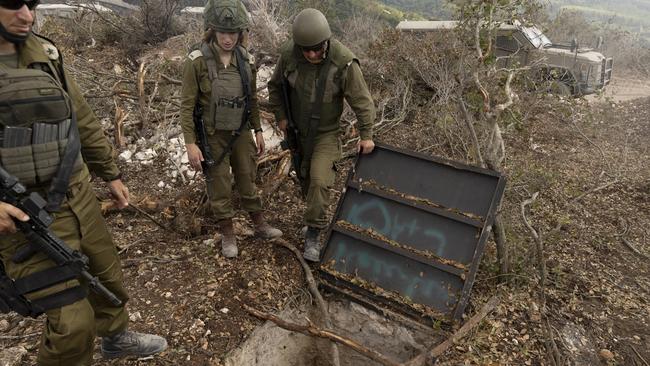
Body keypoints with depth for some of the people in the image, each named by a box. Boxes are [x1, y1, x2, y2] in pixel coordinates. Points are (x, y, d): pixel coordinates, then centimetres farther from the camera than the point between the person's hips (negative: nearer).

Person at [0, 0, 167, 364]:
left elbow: (84, 121, 12)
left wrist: (112, 174, 16)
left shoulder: (46, 54, 3)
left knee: (108, 273, 23)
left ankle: (117, 337, 50)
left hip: (79, 197, 6)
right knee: (72, 322, -2)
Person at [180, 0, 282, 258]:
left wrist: (258, 131, 9)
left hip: (241, 132, 4)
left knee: (248, 179, 16)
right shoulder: (197, 61, -16)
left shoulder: (246, 60, -4)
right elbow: (187, 104, -13)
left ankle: (260, 225, 33)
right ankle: (228, 235, 27)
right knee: (219, 186, 8)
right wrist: (190, 143, -16)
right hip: (212, 135, -3)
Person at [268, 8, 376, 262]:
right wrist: (280, 117, 0)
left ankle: (313, 234, 1)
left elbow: (362, 100, -16)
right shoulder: (289, 54, -16)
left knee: (319, 179, -15)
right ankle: (316, 215, 39)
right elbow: (275, 86, 2)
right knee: (304, 176, 15)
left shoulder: (344, 62, -26)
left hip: (326, 133, -3)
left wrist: (366, 135, -12)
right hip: (297, 130, 4)